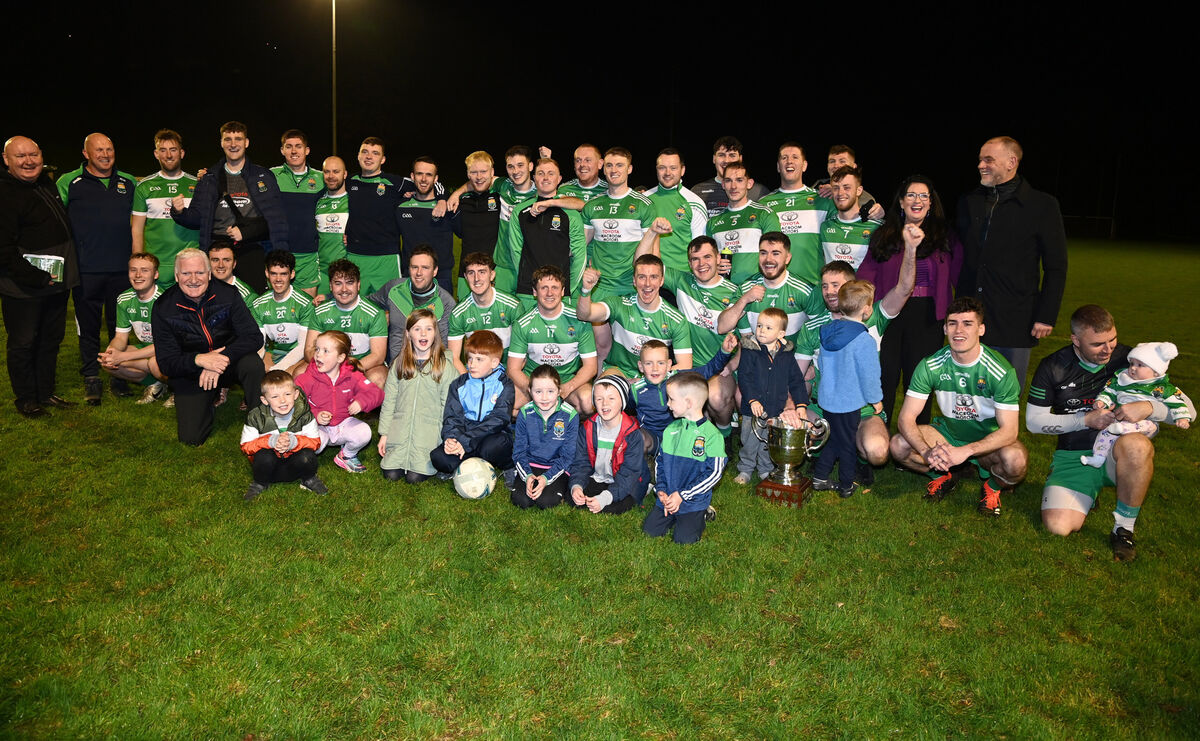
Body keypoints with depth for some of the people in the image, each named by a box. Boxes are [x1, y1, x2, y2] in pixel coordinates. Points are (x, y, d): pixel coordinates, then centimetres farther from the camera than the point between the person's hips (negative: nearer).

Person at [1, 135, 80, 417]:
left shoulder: (47, 184, 11)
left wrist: (67, 273, 16)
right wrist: (36, 278, -23)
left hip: (57, 283, 8)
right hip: (23, 288, -8)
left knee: (51, 340, 17)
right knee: (23, 343, 6)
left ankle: (46, 392, 30)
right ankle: (26, 400, 18)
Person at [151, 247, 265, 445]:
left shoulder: (228, 294, -13)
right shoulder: (163, 307, -13)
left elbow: (254, 337, -19)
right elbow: (166, 363, -14)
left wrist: (222, 359, -34)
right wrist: (198, 360, -35)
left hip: (228, 362, 0)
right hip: (189, 373, 0)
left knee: (252, 363, -35)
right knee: (190, 438, -12)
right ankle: (208, 400, 22)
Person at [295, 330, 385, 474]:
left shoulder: (352, 376, -7)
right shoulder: (307, 379, -11)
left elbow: (376, 393, -8)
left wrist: (361, 401, -30)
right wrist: (315, 415, -29)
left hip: (344, 423, 2)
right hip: (318, 426, -2)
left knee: (364, 432, -27)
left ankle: (347, 456, 7)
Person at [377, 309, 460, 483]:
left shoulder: (445, 365, -2)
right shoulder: (399, 364, 7)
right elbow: (389, 401, 9)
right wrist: (384, 433, 4)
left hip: (430, 429, -3)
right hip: (400, 428, 3)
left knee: (415, 478, -13)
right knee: (391, 474, -8)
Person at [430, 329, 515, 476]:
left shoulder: (504, 385, -5)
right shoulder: (459, 385, 8)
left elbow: (497, 420, -15)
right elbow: (452, 416, 2)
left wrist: (466, 441, -24)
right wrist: (450, 437, -22)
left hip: (494, 435, -3)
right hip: (463, 435, 3)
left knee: (491, 447, -38)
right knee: (438, 458, -22)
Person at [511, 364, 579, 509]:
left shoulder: (570, 416, -11)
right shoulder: (525, 413, -4)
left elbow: (567, 456, -8)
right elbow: (519, 451, 1)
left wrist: (546, 478, -20)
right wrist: (527, 475, -17)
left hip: (558, 468, -2)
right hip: (530, 465, 2)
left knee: (546, 501, -26)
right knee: (520, 500, -22)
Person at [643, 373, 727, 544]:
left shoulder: (712, 435, -13)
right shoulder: (671, 430, 5)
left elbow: (714, 473, -14)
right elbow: (659, 462, 12)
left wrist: (681, 495, -17)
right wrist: (661, 490, -5)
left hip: (694, 500, -5)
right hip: (667, 498, 5)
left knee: (684, 538, -17)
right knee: (649, 530, -6)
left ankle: (701, 516, 12)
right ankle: (673, 516, 20)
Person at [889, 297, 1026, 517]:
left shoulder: (1001, 371, -21)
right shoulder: (930, 366, -15)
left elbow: (1009, 430, -24)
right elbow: (906, 418, -16)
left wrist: (965, 451, -40)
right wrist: (926, 452, -37)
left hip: (988, 440, -2)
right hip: (948, 432, 2)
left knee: (1015, 460, -36)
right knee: (899, 446, -23)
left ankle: (993, 486, 3)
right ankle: (945, 475, 8)